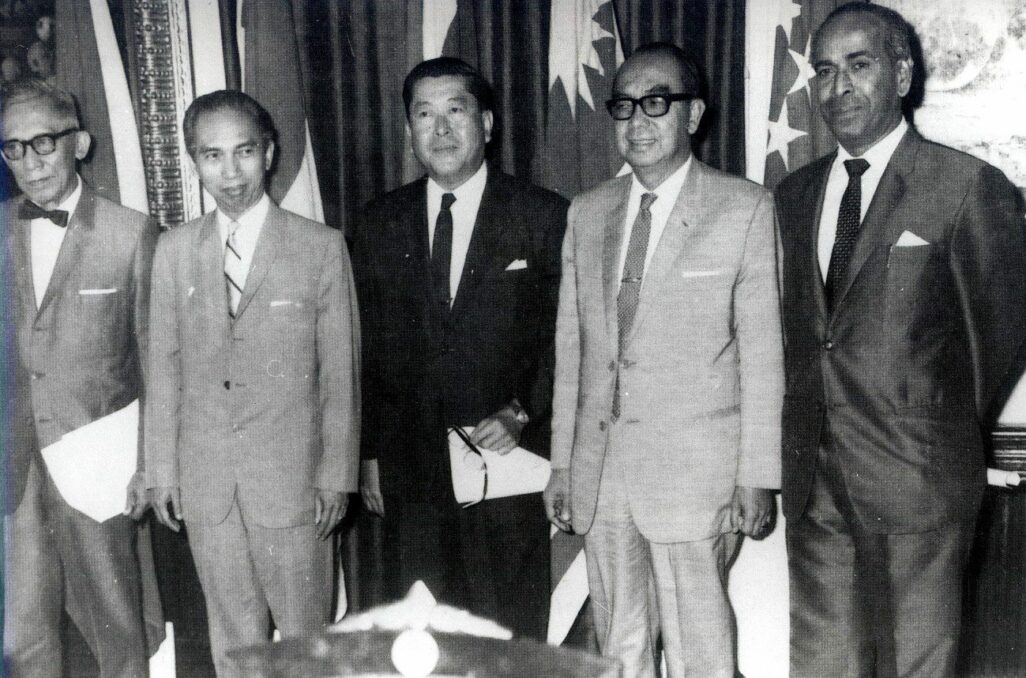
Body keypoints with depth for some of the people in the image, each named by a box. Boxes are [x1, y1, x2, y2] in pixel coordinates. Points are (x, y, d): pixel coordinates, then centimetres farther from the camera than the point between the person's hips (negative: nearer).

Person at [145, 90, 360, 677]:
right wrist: (162, 469, 7)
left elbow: (340, 369, -4)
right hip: (204, 481, 3)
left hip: (291, 476, -2)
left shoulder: (322, 247, -5)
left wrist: (337, 474, -4)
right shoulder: (174, 250, 4)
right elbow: (165, 364, 7)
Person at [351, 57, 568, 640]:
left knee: (514, 635, 8)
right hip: (412, 470, 3)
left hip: (508, 461, -2)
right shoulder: (381, 223, 6)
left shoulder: (543, 216, -4)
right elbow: (369, 347, 9)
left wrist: (521, 412, -13)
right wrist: (371, 454, 8)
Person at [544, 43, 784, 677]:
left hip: (693, 470, -4)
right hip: (599, 468, 4)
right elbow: (572, 343, 11)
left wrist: (756, 477, -7)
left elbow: (762, 348, -4)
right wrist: (561, 463, 10)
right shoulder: (587, 212, 10)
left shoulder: (745, 207, -3)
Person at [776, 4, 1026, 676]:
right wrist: (805, 429, 10)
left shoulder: (968, 186, -7)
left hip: (917, 478, -5)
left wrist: (956, 431, 9)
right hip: (814, 479, 5)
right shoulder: (794, 194, 10)